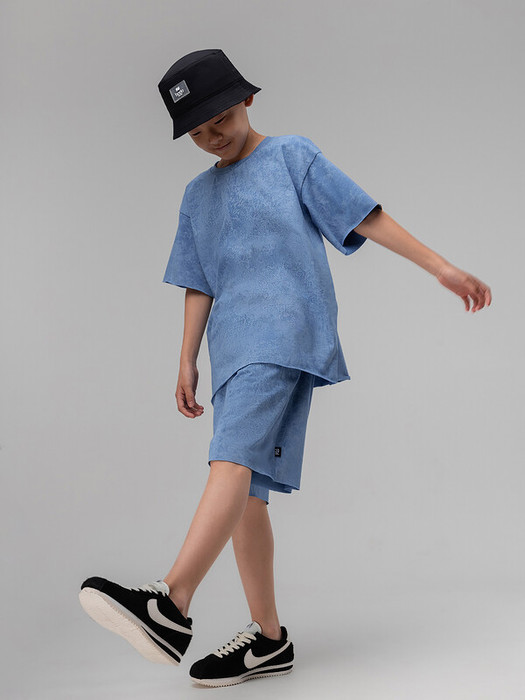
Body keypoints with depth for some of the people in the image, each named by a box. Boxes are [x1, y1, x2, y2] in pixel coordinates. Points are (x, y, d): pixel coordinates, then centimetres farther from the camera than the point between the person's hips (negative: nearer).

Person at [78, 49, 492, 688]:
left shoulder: (292, 155, 9)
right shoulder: (198, 195, 25)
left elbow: (368, 217, 4)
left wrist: (442, 268, -1)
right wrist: (187, 361, 15)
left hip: (284, 328, -7)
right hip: (234, 346, 7)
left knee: (233, 456, -26)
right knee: (245, 491, 0)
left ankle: (170, 606, -40)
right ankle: (267, 639, 6)